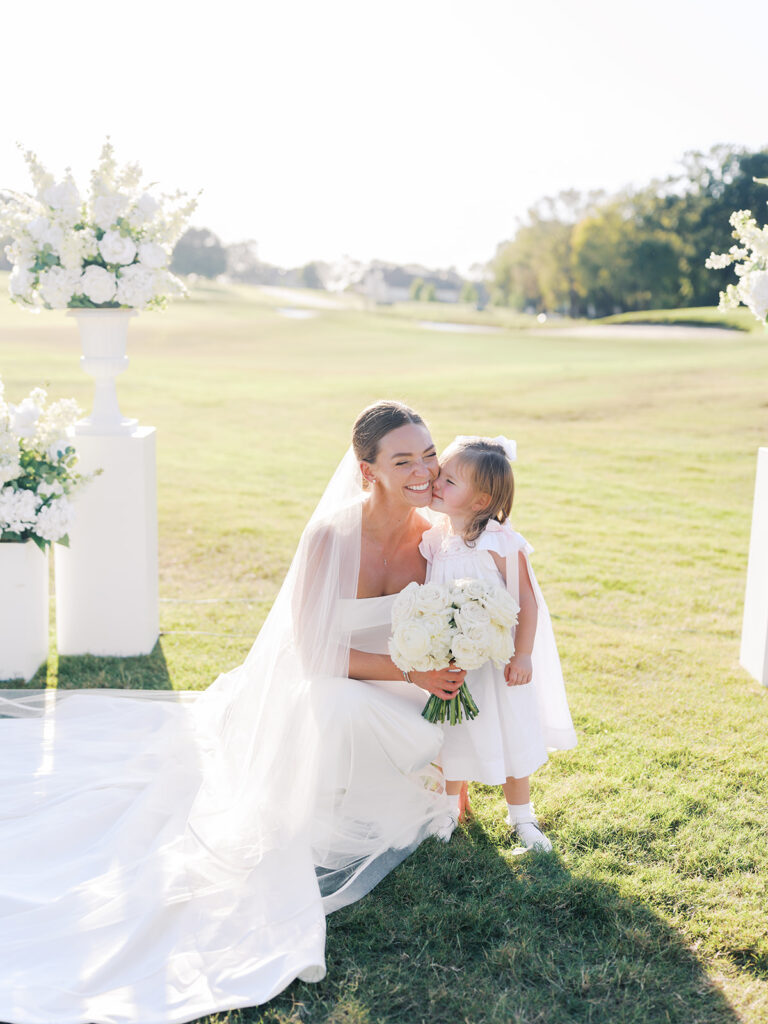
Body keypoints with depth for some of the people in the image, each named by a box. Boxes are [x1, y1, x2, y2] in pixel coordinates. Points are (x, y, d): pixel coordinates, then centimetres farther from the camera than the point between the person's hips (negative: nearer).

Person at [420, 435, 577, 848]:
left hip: (496, 659, -3)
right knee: (451, 738, 17)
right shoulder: (433, 540, -5)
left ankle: (521, 817, 32)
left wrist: (523, 656, -15)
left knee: (511, 737, 11)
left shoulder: (501, 544, -18)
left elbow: (527, 602, -12)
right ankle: (450, 808, 40)